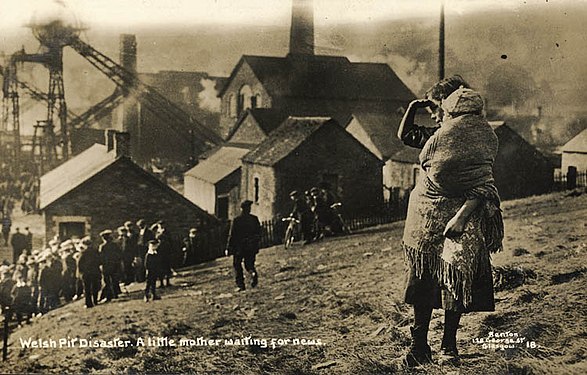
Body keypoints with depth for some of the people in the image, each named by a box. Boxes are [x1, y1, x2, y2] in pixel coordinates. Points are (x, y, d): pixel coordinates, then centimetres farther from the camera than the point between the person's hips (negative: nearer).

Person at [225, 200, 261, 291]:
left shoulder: (236, 220, -8)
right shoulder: (254, 219, 1)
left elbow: (232, 235, -8)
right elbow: (259, 232, 5)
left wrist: (228, 248, -4)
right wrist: (256, 242, 19)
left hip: (239, 247, -3)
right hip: (252, 247, 3)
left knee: (237, 265, 11)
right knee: (249, 264, 15)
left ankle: (240, 285, 5)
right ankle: (253, 273, -18)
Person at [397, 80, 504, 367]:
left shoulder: (480, 134, -5)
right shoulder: (439, 134, 15)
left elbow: (482, 184, -13)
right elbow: (405, 134, 31)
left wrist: (461, 216, -23)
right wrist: (413, 106, 17)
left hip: (458, 215, -6)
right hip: (425, 217, 6)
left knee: (455, 281, -1)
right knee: (422, 279, 3)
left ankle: (449, 346, 11)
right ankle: (419, 345, 9)